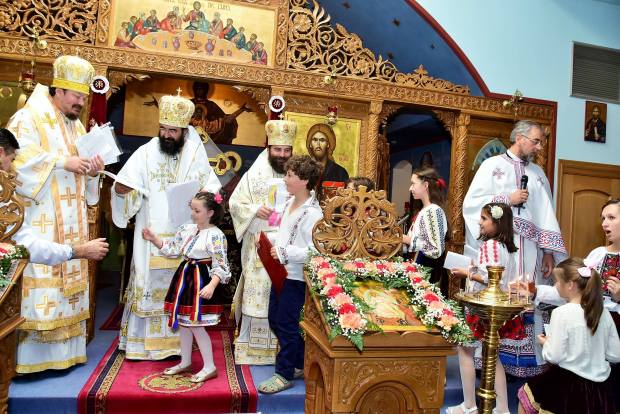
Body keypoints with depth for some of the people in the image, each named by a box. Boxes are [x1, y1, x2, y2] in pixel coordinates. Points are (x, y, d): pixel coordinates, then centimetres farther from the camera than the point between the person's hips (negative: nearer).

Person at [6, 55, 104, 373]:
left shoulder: (77, 126, 17)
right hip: (39, 222, -7)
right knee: (39, 285, -8)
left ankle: (63, 350, 18)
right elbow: (18, 159, -19)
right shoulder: (29, 117, -4)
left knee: (69, 281, 9)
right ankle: (30, 354, 2)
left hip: (71, 224, 7)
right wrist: (62, 162, -21)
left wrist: (93, 171, -1)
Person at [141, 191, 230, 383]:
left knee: (196, 325, -5)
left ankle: (209, 367, 9)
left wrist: (212, 285, -32)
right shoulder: (186, 229, 7)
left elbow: (220, 266, -19)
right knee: (183, 322, 16)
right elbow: (171, 249, 14)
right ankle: (185, 362, 32)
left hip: (201, 281, -8)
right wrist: (153, 239, 2)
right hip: (184, 277, 8)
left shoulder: (215, 235, -17)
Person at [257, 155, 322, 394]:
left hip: (297, 278, -10)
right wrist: (272, 244, 4)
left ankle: (284, 374, 21)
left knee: (286, 325, 3)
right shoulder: (291, 202, 8)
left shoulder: (312, 213, -20)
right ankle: (299, 364, 34)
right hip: (282, 273, 10)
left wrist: (284, 253, -22)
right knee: (275, 320, 18)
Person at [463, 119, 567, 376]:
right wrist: (508, 198, -10)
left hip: (529, 251, 4)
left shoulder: (538, 173, 16)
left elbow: (547, 215, 11)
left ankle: (526, 363, 12)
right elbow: (471, 202, -4)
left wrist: (549, 252, 3)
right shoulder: (492, 165, 5)